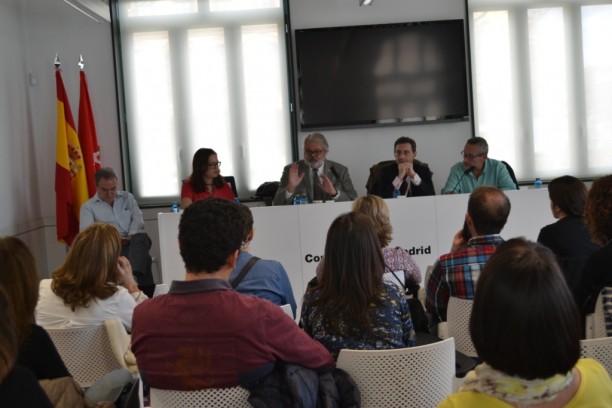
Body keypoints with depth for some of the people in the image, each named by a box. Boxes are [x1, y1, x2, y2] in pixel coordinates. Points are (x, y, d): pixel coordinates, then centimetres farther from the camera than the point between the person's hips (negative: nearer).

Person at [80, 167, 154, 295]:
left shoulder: (127, 197, 22)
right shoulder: (88, 207, 12)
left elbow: (138, 219, 8)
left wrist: (130, 237, -14)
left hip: (134, 240, 2)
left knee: (141, 237, -38)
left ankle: (134, 277, -56)